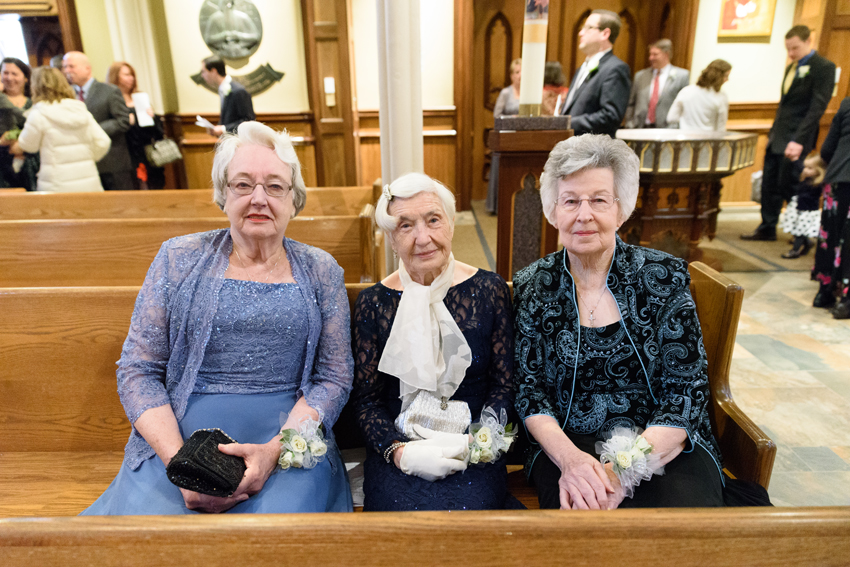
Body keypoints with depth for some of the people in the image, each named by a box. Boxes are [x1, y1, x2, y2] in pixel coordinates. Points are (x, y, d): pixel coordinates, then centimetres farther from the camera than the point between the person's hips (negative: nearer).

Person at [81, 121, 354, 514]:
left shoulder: (320, 271, 5)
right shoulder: (179, 259, 6)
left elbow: (334, 378, 2)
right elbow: (137, 370, 3)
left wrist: (275, 450, -14)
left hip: (290, 446, 0)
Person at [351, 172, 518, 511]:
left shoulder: (489, 290, 0)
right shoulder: (373, 303, 0)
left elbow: (504, 385, 2)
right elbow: (366, 400, 2)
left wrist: (473, 442, -12)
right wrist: (400, 451, -14)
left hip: (473, 454, 1)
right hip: (396, 453, 0)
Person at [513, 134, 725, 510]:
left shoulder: (665, 278, -1)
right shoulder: (532, 288, 1)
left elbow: (687, 392, -5)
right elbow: (529, 391, 0)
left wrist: (624, 471, -18)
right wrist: (570, 458, -19)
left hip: (665, 446, 1)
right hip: (567, 446, -1)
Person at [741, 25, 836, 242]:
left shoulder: (824, 67, -9)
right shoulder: (792, 67, 16)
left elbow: (817, 107, -17)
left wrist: (798, 140, -24)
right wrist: (774, 131, 14)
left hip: (795, 138, -8)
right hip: (778, 136, 8)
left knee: (788, 186, -5)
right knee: (769, 184, 11)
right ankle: (767, 229, 23)